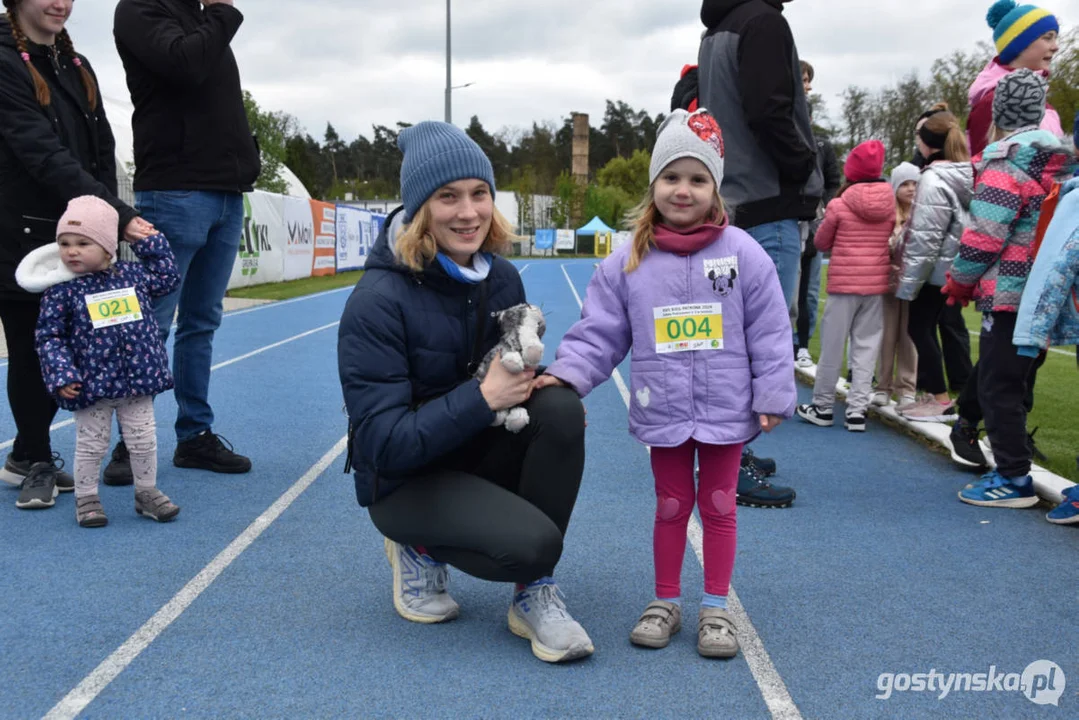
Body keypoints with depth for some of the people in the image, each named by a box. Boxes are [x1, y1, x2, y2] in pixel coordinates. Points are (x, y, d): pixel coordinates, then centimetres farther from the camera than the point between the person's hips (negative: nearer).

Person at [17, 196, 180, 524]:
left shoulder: (132, 275, 2)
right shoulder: (61, 290, -8)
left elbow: (168, 277, 19)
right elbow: (49, 336, -6)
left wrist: (151, 242, 13)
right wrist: (62, 375, -16)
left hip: (137, 381, 3)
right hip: (91, 386, -3)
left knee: (144, 441, 11)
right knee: (91, 445, 8)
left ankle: (147, 492, 28)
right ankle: (86, 498, 24)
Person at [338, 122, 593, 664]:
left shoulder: (502, 277, -2)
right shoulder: (378, 301, -21)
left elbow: (524, 371, 8)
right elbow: (382, 443, -24)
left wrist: (531, 380, -17)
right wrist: (483, 396, -29)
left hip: (482, 453, 6)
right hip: (405, 480, -6)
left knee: (562, 408, -25)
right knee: (533, 542, -30)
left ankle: (533, 595, -11)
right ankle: (422, 549, 4)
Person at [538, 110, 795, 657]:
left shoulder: (743, 254, -7)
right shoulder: (628, 262, -4)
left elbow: (769, 334, -4)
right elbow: (599, 333, -2)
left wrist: (772, 397, -6)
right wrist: (567, 374, -16)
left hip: (725, 409, -1)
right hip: (663, 411, 1)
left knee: (719, 505, 12)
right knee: (670, 505, 14)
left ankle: (715, 607, 24)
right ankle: (665, 603, 28)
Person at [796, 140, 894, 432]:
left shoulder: (839, 205, -8)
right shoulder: (890, 205, 1)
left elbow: (821, 243, 4)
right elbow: (891, 242, 12)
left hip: (843, 283, -3)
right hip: (877, 283, 3)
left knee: (832, 345, 5)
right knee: (867, 346, 5)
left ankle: (823, 407, 13)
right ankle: (857, 410, 3)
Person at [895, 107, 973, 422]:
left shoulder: (933, 180, -19)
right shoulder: (966, 174, 8)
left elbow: (924, 238, -21)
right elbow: (959, 224, 11)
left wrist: (908, 282, -16)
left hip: (933, 269, -9)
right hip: (951, 266, 9)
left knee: (919, 328, -1)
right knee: (926, 327, 16)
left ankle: (942, 401, 4)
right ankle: (932, 391, 22)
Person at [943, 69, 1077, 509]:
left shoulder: (1006, 165, -14)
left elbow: (983, 237, -17)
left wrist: (960, 282, -1)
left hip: (1008, 295, -8)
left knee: (997, 387, -2)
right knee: (1015, 385, 17)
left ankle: (1014, 480, 1)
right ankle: (1012, 467, 24)